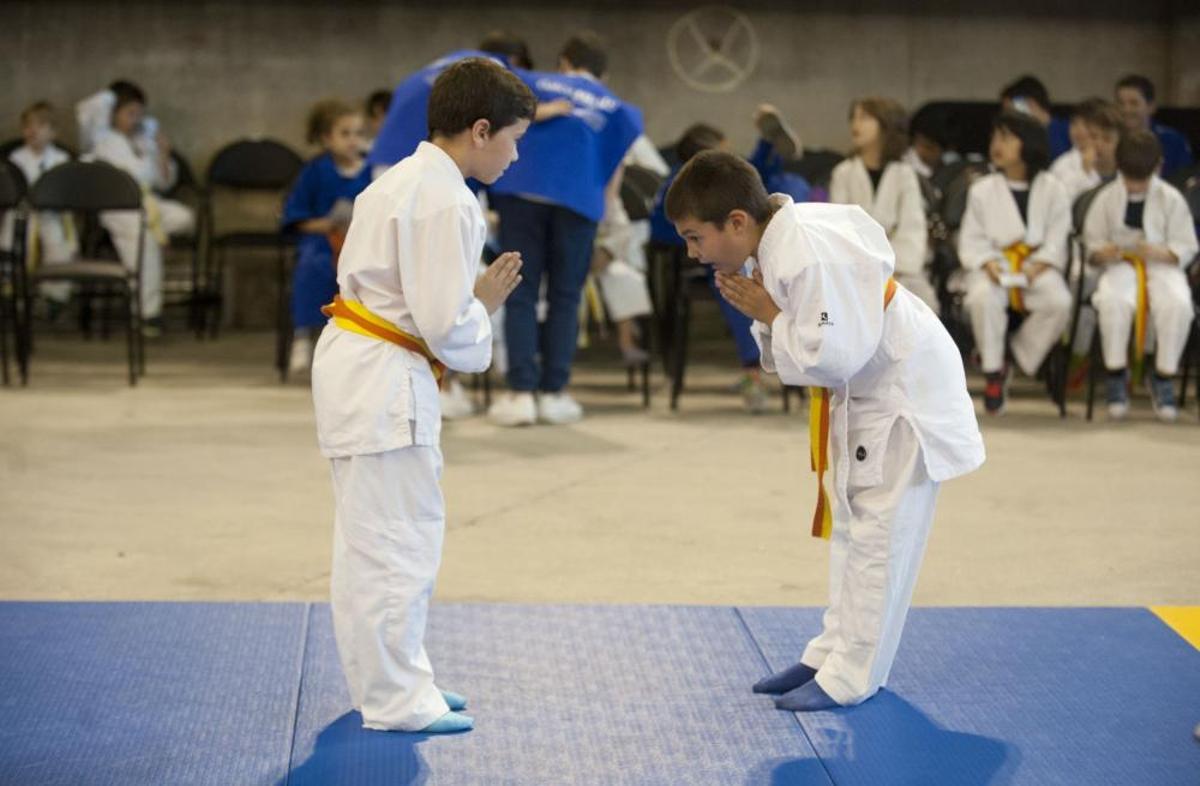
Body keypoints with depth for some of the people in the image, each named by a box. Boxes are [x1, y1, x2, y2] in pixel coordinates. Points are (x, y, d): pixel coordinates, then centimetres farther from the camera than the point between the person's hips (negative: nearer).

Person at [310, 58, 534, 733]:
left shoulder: (402, 181, 14)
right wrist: (484, 309, -1)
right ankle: (397, 701, 6)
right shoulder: (447, 202, -18)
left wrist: (478, 295, 10)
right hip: (386, 379, -11)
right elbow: (446, 322, -21)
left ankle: (397, 679, 30)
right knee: (395, 542, -3)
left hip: (358, 365, 11)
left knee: (384, 539, 19)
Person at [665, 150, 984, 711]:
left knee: (877, 536, -4)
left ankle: (849, 678, 2)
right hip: (864, 392, 10)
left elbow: (832, 358, -33)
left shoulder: (809, 258, -31)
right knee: (849, 526, 17)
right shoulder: (776, 239, -1)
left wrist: (768, 315, -22)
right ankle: (833, 653, 28)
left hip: (904, 390, -10)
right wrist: (766, 317, -12)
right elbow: (800, 343, 8)